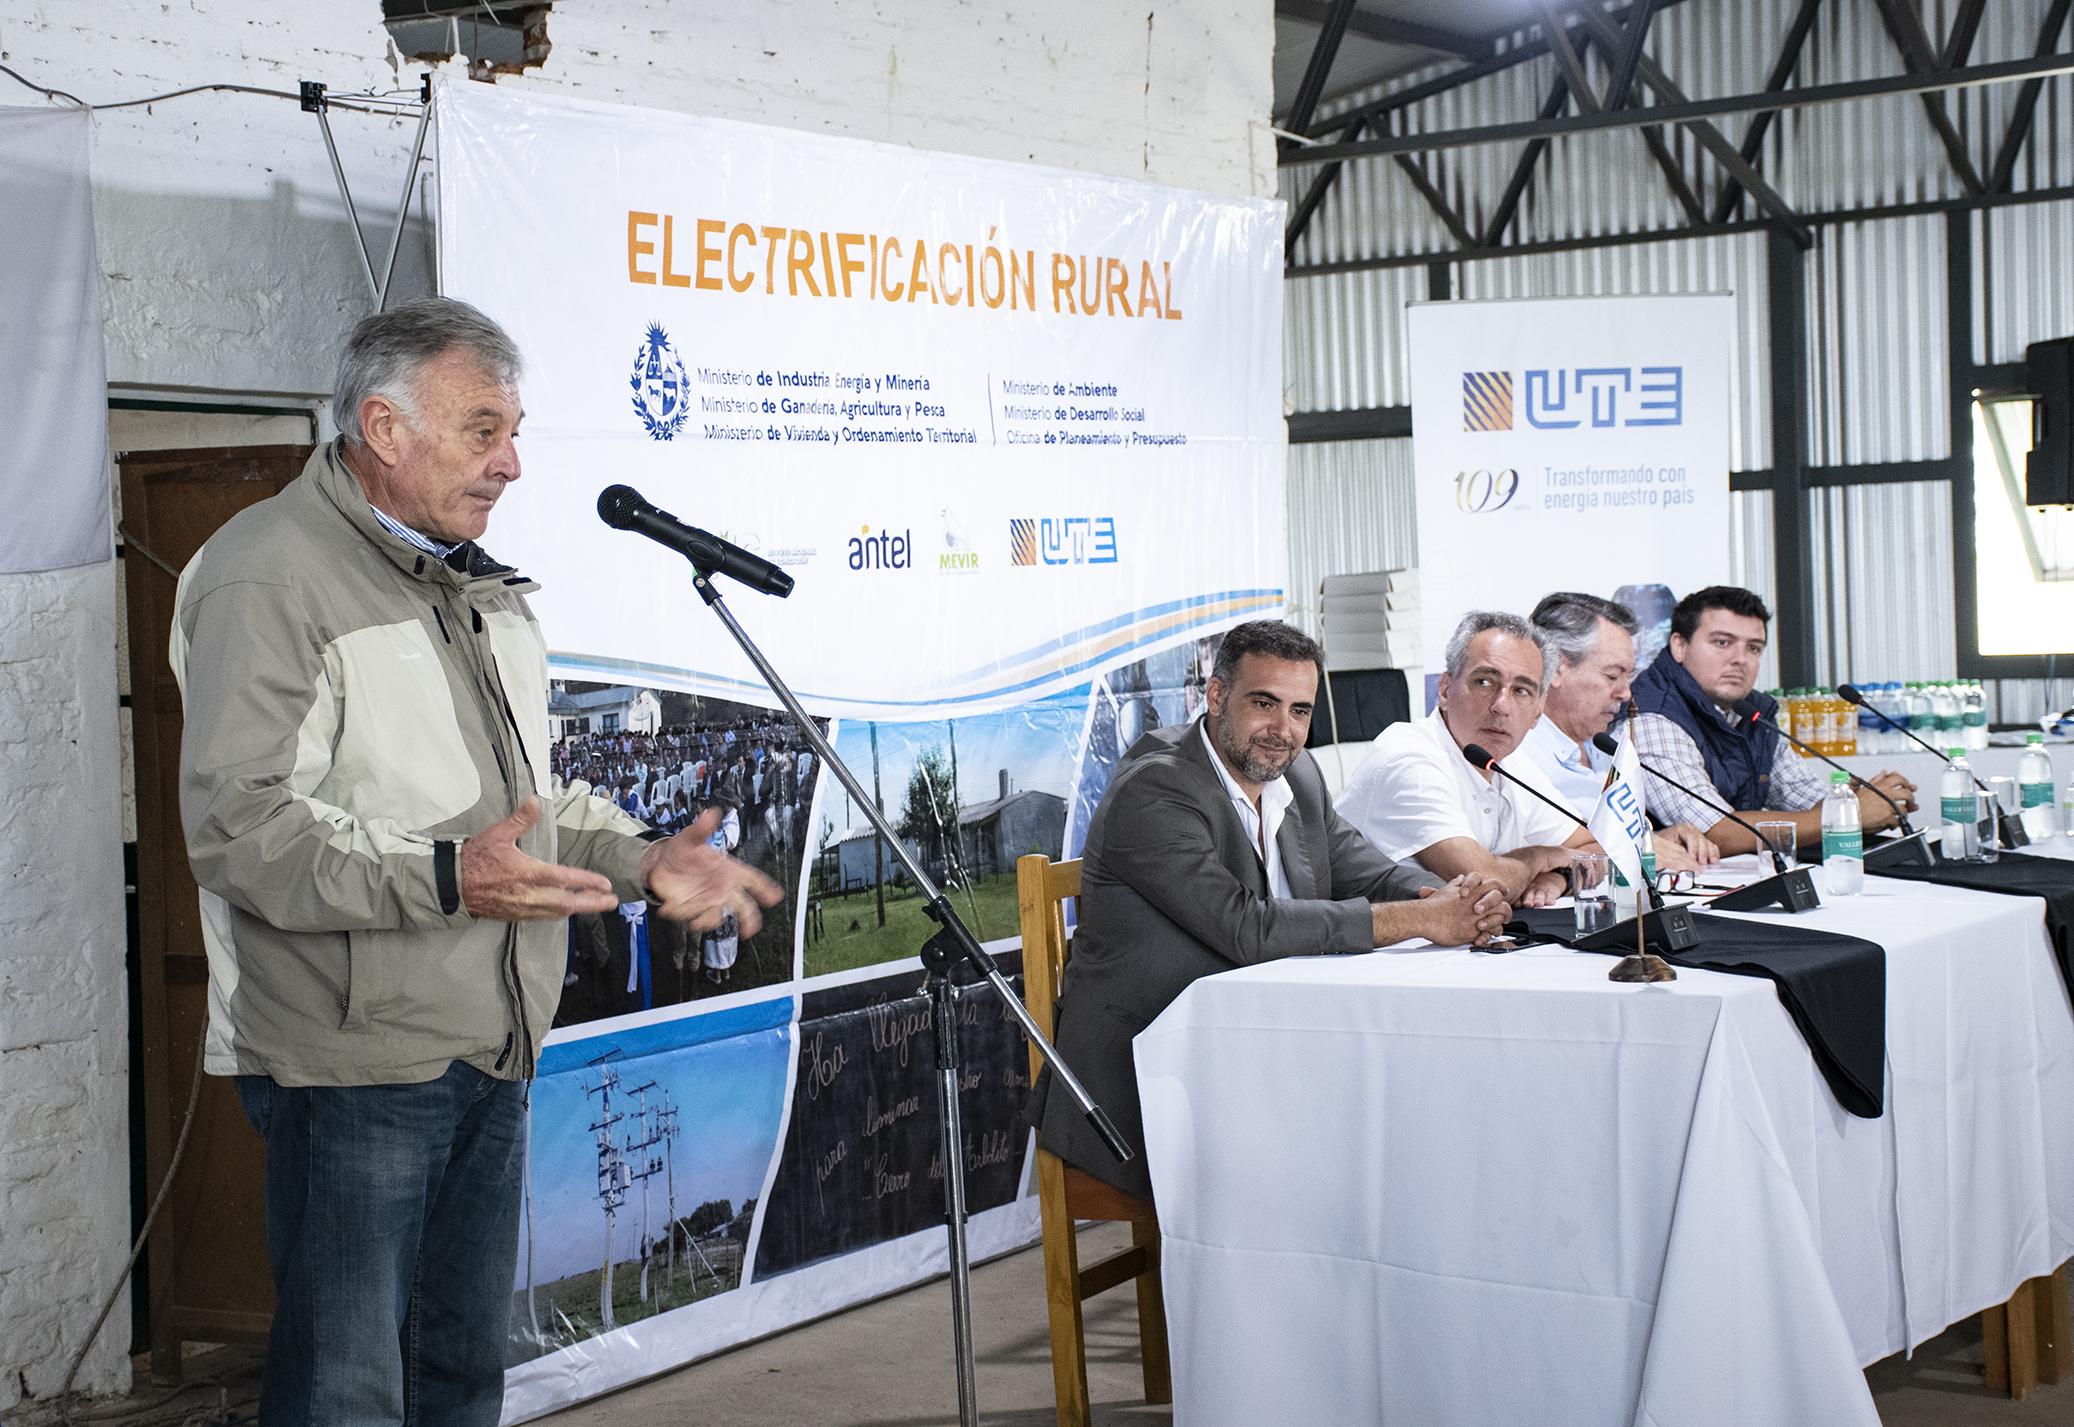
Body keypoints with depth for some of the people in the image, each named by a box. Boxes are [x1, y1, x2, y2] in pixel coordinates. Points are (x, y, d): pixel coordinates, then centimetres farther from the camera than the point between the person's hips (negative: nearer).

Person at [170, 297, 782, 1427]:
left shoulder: (480, 587, 18)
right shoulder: (268, 578, -12)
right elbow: (238, 825, -22)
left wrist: (641, 860, 9)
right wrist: (444, 880, -32)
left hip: (492, 1055, 9)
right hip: (353, 1063, -9)